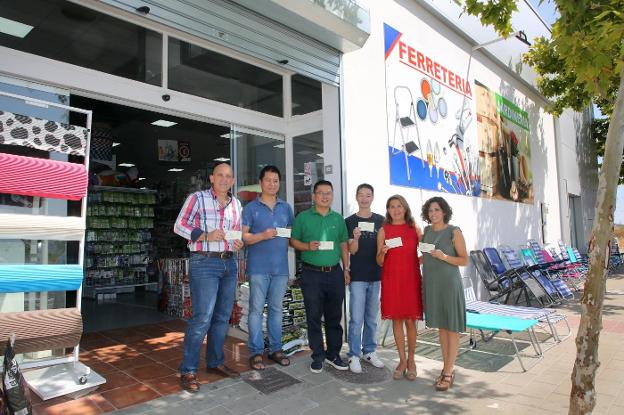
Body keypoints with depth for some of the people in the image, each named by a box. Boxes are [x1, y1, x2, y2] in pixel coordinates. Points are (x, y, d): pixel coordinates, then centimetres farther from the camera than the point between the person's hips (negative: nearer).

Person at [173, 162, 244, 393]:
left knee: (222, 317, 13)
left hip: (229, 263, 6)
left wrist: (238, 243, -1)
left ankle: (215, 362, 28)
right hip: (204, 263, -6)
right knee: (202, 318, -9)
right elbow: (179, 225, -7)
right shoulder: (197, 198, -3)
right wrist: (206, 236, -19)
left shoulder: (236, 204, 13)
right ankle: (188, 370, 5)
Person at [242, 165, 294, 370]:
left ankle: (275, 349, 21)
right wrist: (263, 236, -18)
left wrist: (290, 239, -2)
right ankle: (255, 352, 9)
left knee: (276, 309, 11)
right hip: (258, 267, -3)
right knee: (256, 309, 0)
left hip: (281, 267, 4)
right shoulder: (251, 208, 2)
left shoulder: (286, 207, 13)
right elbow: (244, 236, -4)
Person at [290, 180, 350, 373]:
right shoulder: (303, 217, 1)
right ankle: (318, 356, 18)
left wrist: (346, 268, 9)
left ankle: (333, 354, 25)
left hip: (335, 272, 3)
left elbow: (343, 245, 13)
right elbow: (293, 241, 2)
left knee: (334, 316, 11)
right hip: (312, 273, -3)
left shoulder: (338, 218, 10)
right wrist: (307, 246, -16)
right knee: (314, 317, 4)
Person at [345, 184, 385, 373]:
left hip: (376, 275, 3)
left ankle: (369, 351, 26)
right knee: (356, 318, 0)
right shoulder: (350, 221, -1)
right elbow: (352, 250, -6)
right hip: (357, 276, -2)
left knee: (372, 317, 13)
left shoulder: (380, 220, 5)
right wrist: (355, 238, -25)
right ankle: (354, 355, 11)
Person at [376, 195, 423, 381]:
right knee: (396, 320, 6)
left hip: (411, 279, 0)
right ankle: (402, 361, 19)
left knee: (410, 321, 3)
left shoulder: (415, 228, 4)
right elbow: (379, 262, 3)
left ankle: (411, 360, 20)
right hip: (391, 280, 0)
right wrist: (382, 252, -16)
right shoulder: (383, 230, 4)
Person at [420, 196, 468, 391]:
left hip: (449, 282, -5)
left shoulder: (454, 232, -7)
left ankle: (448, 372, 10)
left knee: (452, 327, 2)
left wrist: (444, 257, -20)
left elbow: (464, 260, -7)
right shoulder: (426, 231, 8)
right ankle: (448, 367, 23)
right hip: (431, 282, 5)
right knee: (441, 325, 12)